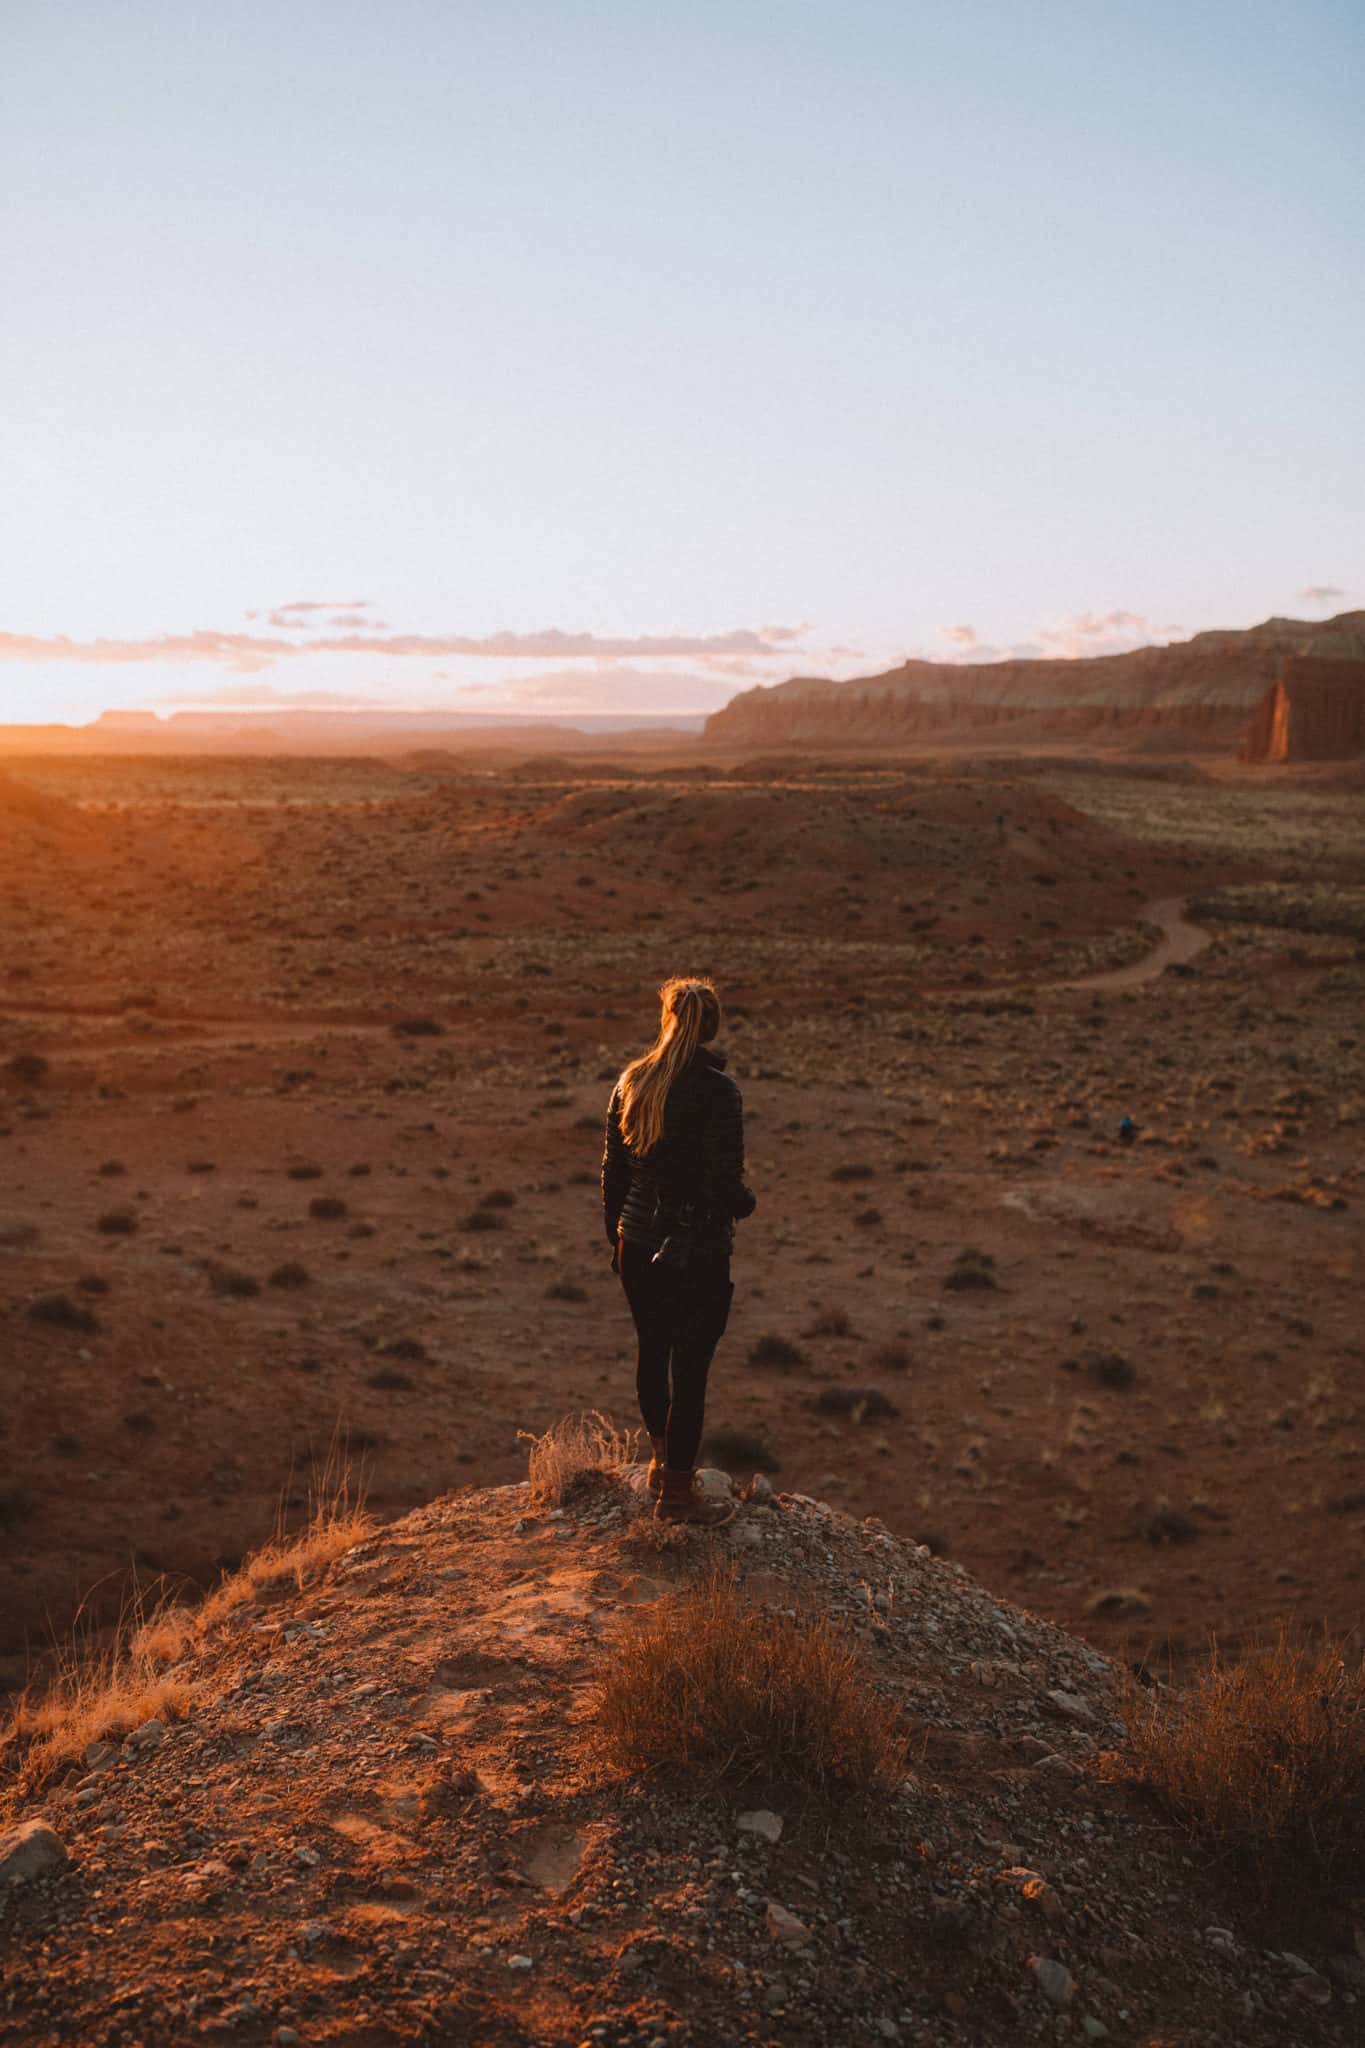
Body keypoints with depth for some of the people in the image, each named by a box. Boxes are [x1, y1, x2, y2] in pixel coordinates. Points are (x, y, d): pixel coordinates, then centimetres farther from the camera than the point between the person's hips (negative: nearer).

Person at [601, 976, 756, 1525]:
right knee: (689, 1366, 7)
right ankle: (677, 1491, 19)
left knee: (653, 1351, 23)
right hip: (698, 1250, -6)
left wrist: (616, 1236, 18)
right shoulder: (717, 1090, -17)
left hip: (639, 1244, 6)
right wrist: (744, 1203, 4)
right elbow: (726, 1182, -19)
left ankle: (662, 1459, 43)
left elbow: (612, 1169, 6)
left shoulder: (631, 1082, 0)